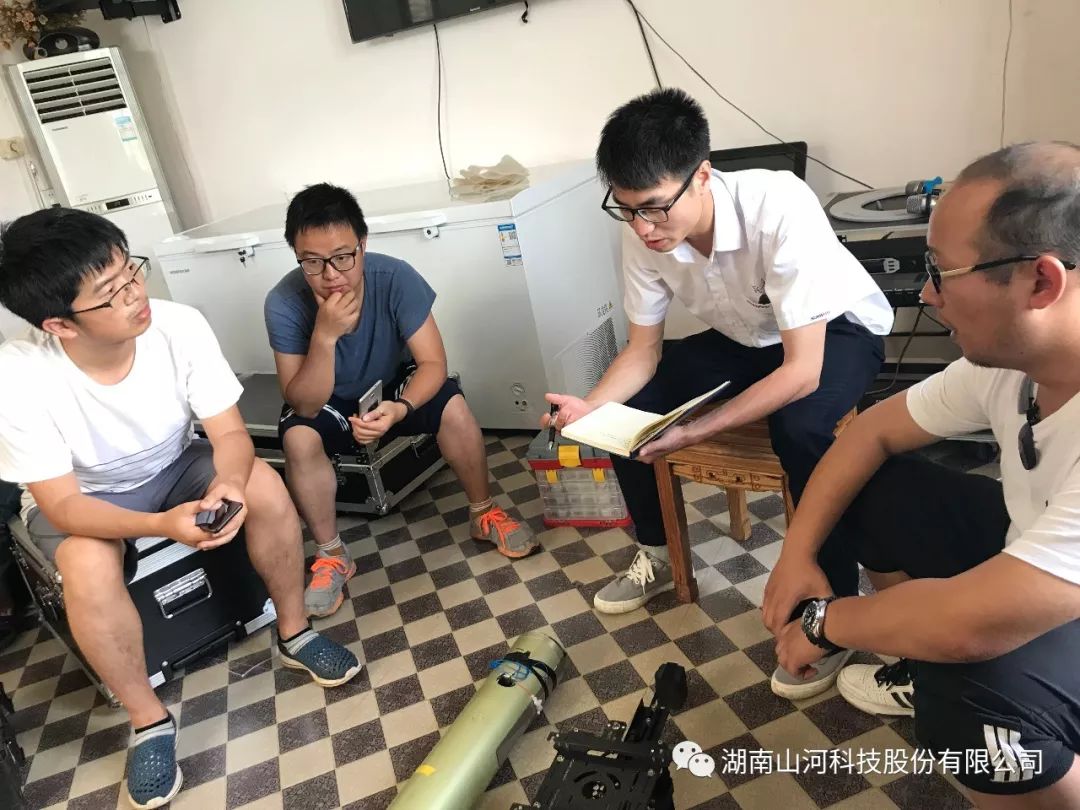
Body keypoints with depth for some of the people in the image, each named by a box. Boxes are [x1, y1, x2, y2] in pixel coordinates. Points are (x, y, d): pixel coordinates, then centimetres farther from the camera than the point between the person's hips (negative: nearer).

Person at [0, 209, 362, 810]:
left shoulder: (180, 326, -27)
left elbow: (230, 433, -20)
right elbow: (62, 505, -27)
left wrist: (228, 485, -43)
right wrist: (161, 524, -45)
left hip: (174, 468, 2)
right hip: (80, 499, -2)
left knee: (266, 487, -24)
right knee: (89, 569, -32)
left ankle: (294, 633, -1)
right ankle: (149, 720, -7)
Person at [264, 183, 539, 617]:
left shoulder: (395, 277, -28)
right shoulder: (284, 303, -29)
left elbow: (433, 363, -25)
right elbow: (305, 405, -29)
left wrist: (400, 408, -45)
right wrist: (325, 335, -45)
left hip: (392, 390, 1)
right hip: (328, 405, 0)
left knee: (453, 406, -26)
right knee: (298, 438, -30)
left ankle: (483, 513, -3)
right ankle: (331, 555, -8)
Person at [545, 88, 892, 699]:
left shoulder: (780, 208, -36)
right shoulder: (644, 235, -20)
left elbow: (801, 371, -34)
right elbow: (644, 350, -9)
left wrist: (695, 432, -40)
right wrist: (588, 408, -27)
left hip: (837, 331, -5)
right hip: (743, 338, 5)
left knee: (799, 427, -36)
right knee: (628, 404, -10)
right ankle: (658, 556, 13)